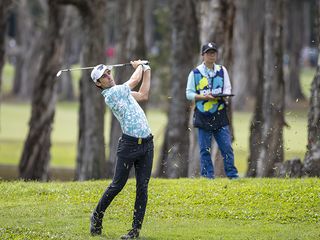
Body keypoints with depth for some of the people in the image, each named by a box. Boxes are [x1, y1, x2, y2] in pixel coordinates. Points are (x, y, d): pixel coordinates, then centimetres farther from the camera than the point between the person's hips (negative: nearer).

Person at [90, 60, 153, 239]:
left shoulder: (121, 91, 18)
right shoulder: (111, 94, -9)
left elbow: (143, 95, 21)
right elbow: (135, 80, 0)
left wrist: (147, 69, 24)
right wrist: (139, 66, 21)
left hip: (146, 144, 7)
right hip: (129, 144, -7)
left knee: (142, 187, 1)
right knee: (117, 185, -2)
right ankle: (97, 216, 19)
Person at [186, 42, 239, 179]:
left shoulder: (222, 71, 10)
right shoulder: (195, 73, 2)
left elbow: (227, 89, 10)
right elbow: (189, 94, 0)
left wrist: (222, 95, -14)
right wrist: (204, 97, -16)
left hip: (219, 115, 2)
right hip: (203, 116, -2)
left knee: (227, 147, -2)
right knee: (205, 150, 0)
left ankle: (232, 176, 4)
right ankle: (208, 177, 6)